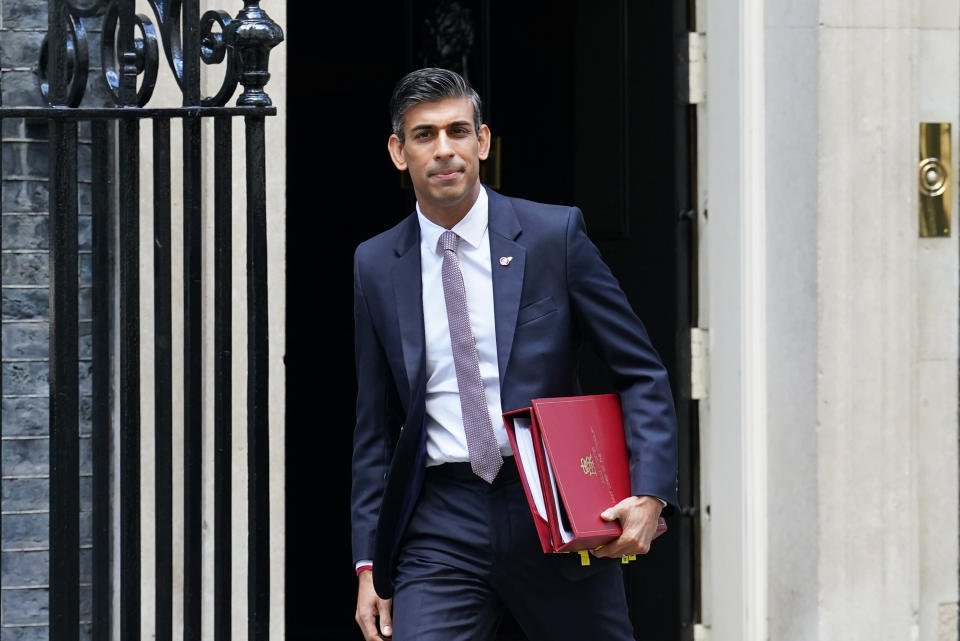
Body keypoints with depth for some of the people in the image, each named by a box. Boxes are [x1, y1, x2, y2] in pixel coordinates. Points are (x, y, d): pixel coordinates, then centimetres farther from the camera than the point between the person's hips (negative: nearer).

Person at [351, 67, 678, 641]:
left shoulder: (555, 234, 0)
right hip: (441, 526, 1)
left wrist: (650, 495, -12)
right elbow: (376, 427, 13)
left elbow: (642, 374, 2)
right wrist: (369, 565, 8)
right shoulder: (377, 265, 8)